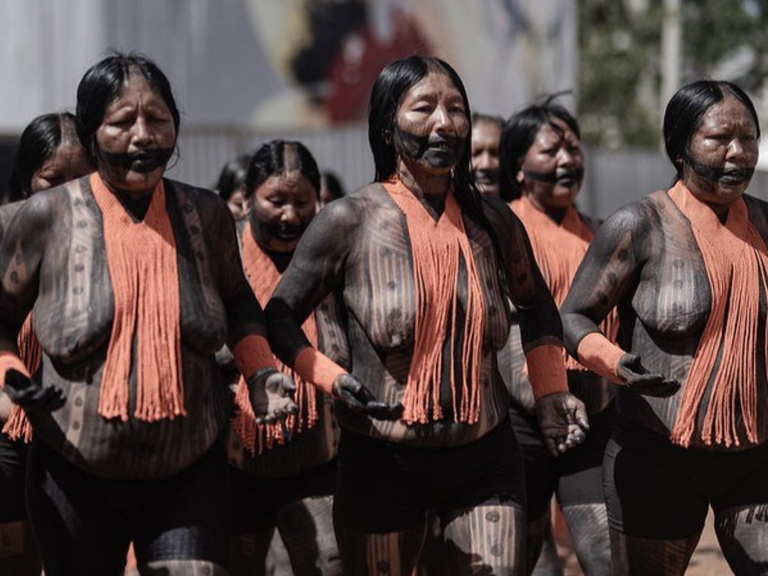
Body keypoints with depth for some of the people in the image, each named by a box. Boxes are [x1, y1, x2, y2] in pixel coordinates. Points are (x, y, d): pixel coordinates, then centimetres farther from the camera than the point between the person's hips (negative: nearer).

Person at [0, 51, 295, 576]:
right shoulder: (48, 217, -6)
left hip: (190, 472, 1)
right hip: (77, 474, -1)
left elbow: (237, 302, 18)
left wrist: (261, 373, 2)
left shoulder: (206, 214, 1)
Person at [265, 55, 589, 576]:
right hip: (381, 460, -2)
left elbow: (536, 303, 21)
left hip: (485, 458, 2)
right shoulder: (349, 222, -7)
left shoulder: (494, 222, 2)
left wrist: (551, 393, 11)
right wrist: (331, 380, -17)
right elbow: (280, 319, -1)